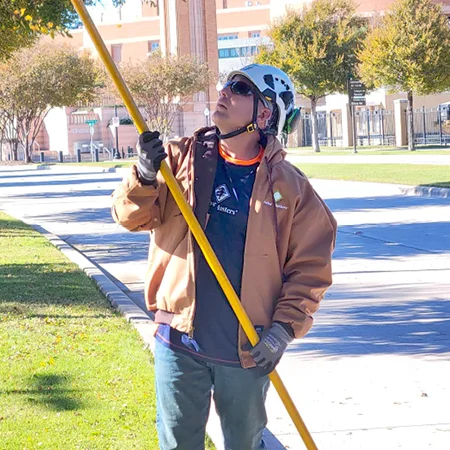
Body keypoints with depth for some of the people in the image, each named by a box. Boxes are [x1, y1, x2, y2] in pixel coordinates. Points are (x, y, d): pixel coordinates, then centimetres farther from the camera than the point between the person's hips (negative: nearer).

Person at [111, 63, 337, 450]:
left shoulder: (291, 186, -4)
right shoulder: (181, 158, 0)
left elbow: (310, 267, -1)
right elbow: (132, 216, -3)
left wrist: (284, 330, -10)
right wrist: (145, 176, -23)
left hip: (249, 351, -1)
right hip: (180, 341, 1)